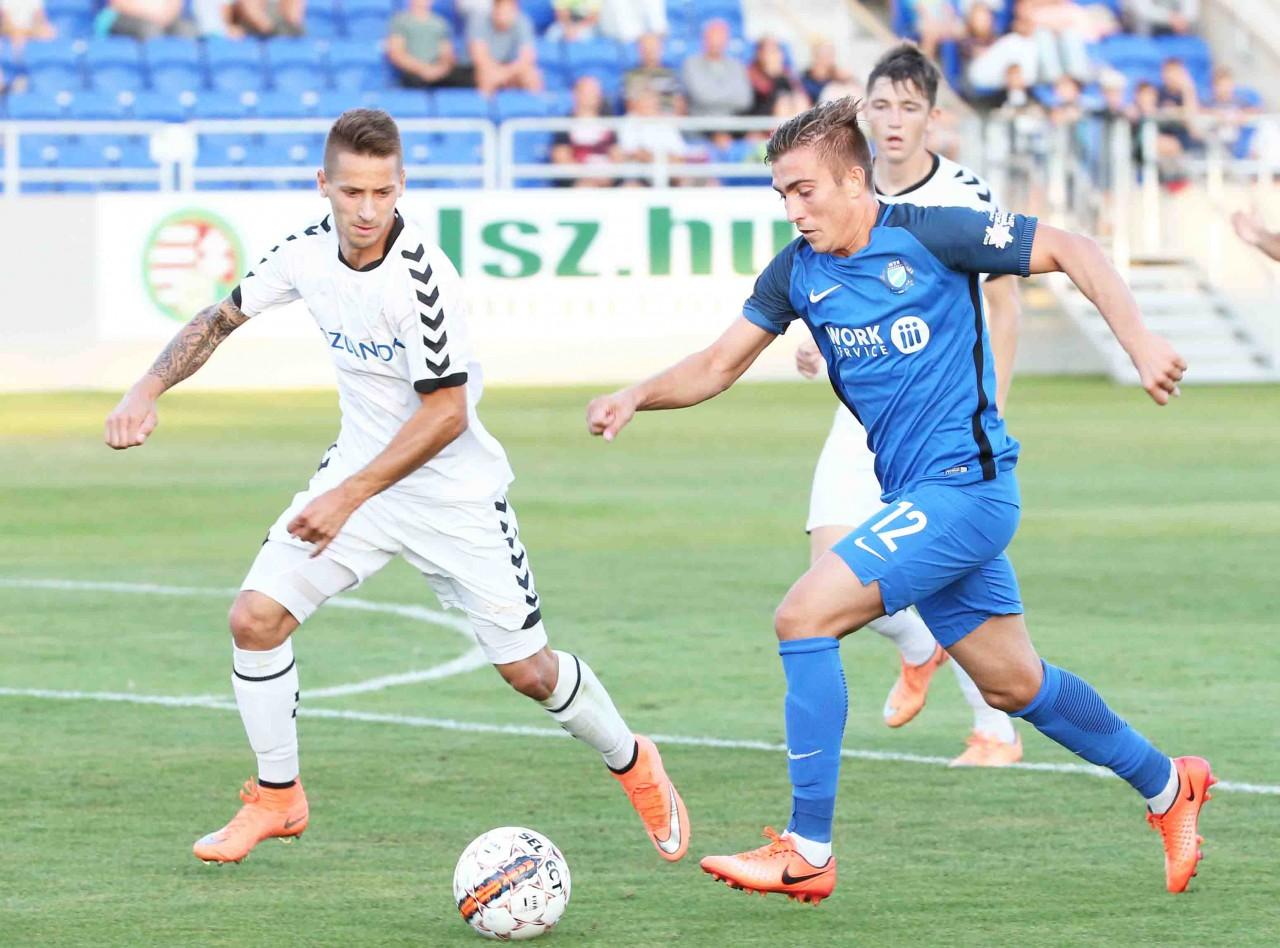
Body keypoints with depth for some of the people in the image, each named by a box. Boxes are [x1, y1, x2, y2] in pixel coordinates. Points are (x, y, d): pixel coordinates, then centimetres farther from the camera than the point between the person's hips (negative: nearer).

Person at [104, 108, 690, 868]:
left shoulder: (420, 277, -26)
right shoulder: (311, 251, -7)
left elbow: (446, 413, -25)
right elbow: (221, 319, 9)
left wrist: (348, 498, -26)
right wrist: (147, 391, -5)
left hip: (452, 490, -5)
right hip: (360, 466, 5)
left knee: (527, 669, -1)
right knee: (255, 617, -9)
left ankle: (632, 763, 28)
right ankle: (278, 799, 9)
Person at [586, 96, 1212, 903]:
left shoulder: (929, 236, -12)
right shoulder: (798, 272, 6)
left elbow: (1069, 250, -8)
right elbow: (720, 363, 12)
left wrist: (1138, 340, -19)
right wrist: (638, 396, -6)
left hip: (964, 484, -8)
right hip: (915, 499, 8)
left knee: (804, 617, -18)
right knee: (1013, 684, 16)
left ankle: (808, 852, -14)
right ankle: (1167, 786, 37)